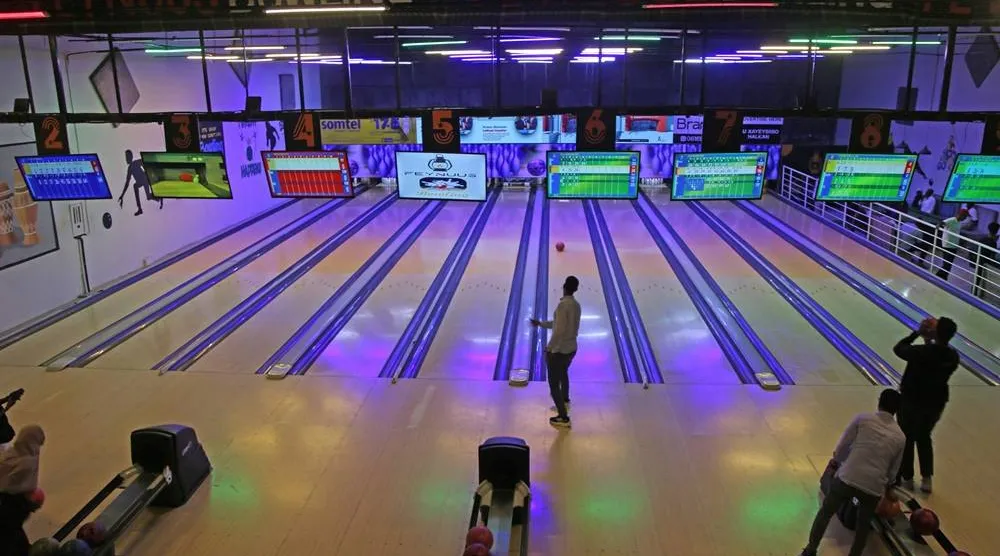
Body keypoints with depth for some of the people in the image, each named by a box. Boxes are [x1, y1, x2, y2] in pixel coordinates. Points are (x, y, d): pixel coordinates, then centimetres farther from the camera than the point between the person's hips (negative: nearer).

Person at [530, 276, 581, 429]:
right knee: (563, 373, 34)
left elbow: (559, 330, -26)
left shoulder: (563, 305, -24)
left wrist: (549, 348, -16)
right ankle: (565, 401, 54)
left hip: (559, 351, -9)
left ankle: (563, 418, 8)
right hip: (571, 349, 9)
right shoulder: (576, 305, 3)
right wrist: (540, 323, 20)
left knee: (554, 384, 3)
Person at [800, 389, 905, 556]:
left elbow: (841, 448, 2)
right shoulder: (900, 437, 8)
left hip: (848, 478, -1)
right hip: (873, 487, 2)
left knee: (825, 513, 19)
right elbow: (893, 472, 18)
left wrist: (838, 462, 23)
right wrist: (886, 488, 38)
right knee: (863, 525, 25)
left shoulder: (863, 419, 0)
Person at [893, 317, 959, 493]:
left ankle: (906, 479, 23)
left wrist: (918, 333, -4)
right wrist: (929, 342, 3)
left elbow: (898, 349, -10)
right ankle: (927, 479, 24)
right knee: (924, 438, 22)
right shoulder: (953, 357, -7)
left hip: (912, 401, -5)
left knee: (907, 439, 12)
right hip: (935, 403, 5)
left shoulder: (922, 352, -25)